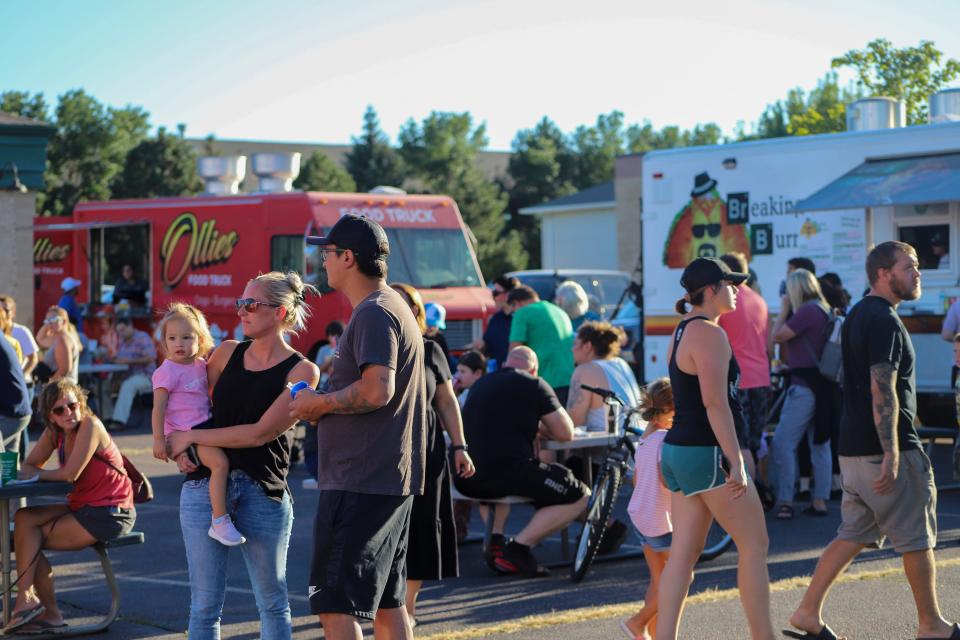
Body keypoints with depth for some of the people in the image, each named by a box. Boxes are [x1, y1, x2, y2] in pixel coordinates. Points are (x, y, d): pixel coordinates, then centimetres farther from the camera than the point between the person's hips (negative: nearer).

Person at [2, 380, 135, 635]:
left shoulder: (90, 426, -16)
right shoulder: (54, 432, 8)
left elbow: (71, 474, -21)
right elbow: (27, 468, 4)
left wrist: (39, 474, -5)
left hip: (109, 514, -8)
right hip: (83, 507, 8)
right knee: (24, 519, -3)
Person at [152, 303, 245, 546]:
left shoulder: (200, 364, 10)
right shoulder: (166, 372, -12)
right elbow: (158, 408, -14)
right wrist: (158, 439, -18)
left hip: (205, 424, 9)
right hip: (183, 432, -9)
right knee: (220, 462, -27)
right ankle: (219, 521, -28)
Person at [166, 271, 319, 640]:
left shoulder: (302, 371, -4)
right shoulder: (227, 353, 10)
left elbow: (260, 433, -12)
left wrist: (192, 436, -8)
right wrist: (178, 448, -3)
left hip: (263, 492, -3)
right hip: (205, 484, 3)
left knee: (272, 602, 9)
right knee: (205, 605, 4)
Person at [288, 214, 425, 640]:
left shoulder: (374, 314, -14)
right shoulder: (395, 308, 19)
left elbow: (376, 390, -26)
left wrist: (318, 404, -12)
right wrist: (323, 407, 11)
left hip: (361, 480, -11)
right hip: (393, 477, 11)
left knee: (335, 604, -9)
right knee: (386, 601, 15)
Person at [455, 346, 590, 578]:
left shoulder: (481, 383, 23)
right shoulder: (534, 385, 6)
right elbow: (566, 433, 6)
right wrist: (542, 429, 26)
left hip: (465, 480, 7)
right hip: (508, 472, -7)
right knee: (579, 496, 6)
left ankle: (495, 541, 22)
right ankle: (519, 547, -5)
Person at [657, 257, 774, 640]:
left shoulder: (683, 331, 17)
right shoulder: (709, 334, -14)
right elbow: (715, 403, -22)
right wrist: (736, 462, -23)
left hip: (679, 451, 9)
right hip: (708, 454, -9)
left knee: (683, 553, 6)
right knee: (754, 543, 1)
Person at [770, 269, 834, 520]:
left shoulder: (807, 311, -13)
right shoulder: (826, 311, 14)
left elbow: (778, 337, -10)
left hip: (804, 386, -9)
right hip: (823, 386, 9)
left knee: (783, 443, -5)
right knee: (820, 444, 10)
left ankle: (785, 502, -7)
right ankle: (820, 501, 11)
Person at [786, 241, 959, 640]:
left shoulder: (857, 316, 15)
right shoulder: (885, 322, -16)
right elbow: (883, 392, -24)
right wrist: (891, 456, -26)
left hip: (854, 449, 9)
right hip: (884, 449, -9)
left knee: (855, 533, 12)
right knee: (917, 538, 3)